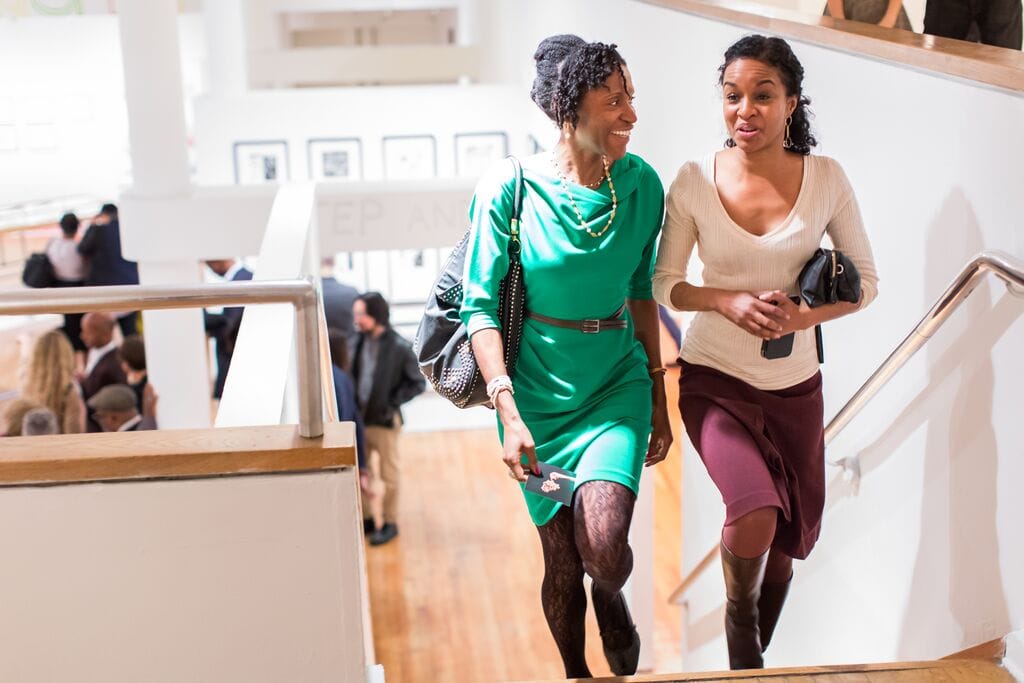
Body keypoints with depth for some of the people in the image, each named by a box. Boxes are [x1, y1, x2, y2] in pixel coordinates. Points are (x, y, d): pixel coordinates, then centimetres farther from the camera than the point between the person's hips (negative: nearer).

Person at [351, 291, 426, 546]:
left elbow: (418, 383, -8)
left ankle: (390, 524, 22)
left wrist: (393, 402, -13)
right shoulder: (361, 341, 1)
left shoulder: (399, 347, -14)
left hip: (384, 420, -5)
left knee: (389, 475, 9)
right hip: (360, 417, 5)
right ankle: (365, 519, 28)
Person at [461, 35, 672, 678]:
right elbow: (482, 306, -10)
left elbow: (642, 294, 9)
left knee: (604, 550, -17)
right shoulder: (509, 188, -12)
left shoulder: (641, 183, -2)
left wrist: (659, 398, 12)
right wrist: (509, 410, -20)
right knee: (562, 565, 9)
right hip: (539, 390, -1)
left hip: (618, 383, 1)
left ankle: (612, 598, 20)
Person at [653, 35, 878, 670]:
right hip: (714, 378, -2)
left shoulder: (826, 178, -8)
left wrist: (808, 314, -18)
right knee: (757, 513, -26)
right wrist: (728, 301, -19)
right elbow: (665, 284, -1)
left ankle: (757, 656, 45)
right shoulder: (695, 180, -10)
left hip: (793, 384, 2)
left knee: (783, 546, 15)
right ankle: (739, 622, 8)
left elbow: (867, 280, 0)